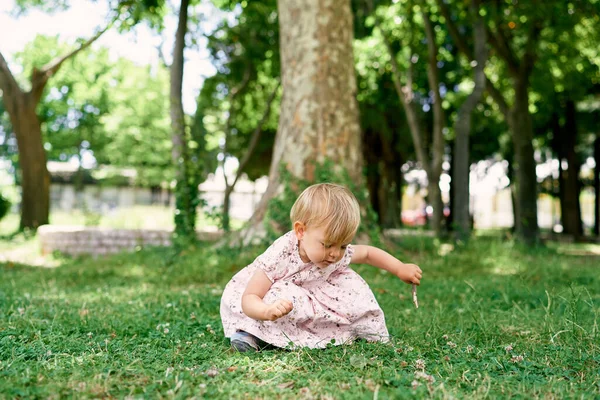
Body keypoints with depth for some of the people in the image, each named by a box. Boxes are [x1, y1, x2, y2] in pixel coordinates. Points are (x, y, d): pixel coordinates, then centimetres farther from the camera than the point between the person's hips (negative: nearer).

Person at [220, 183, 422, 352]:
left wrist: (401, 269, 2)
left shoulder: (340, 253, -20)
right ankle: (250, 334, -20)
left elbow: (367, 253, 3)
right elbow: (249, 299, -37)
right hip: (267, 299, -5)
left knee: (350, 285, -11)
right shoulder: (279, 257, -38)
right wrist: (268, 311, -58)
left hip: (306, 300, 5)